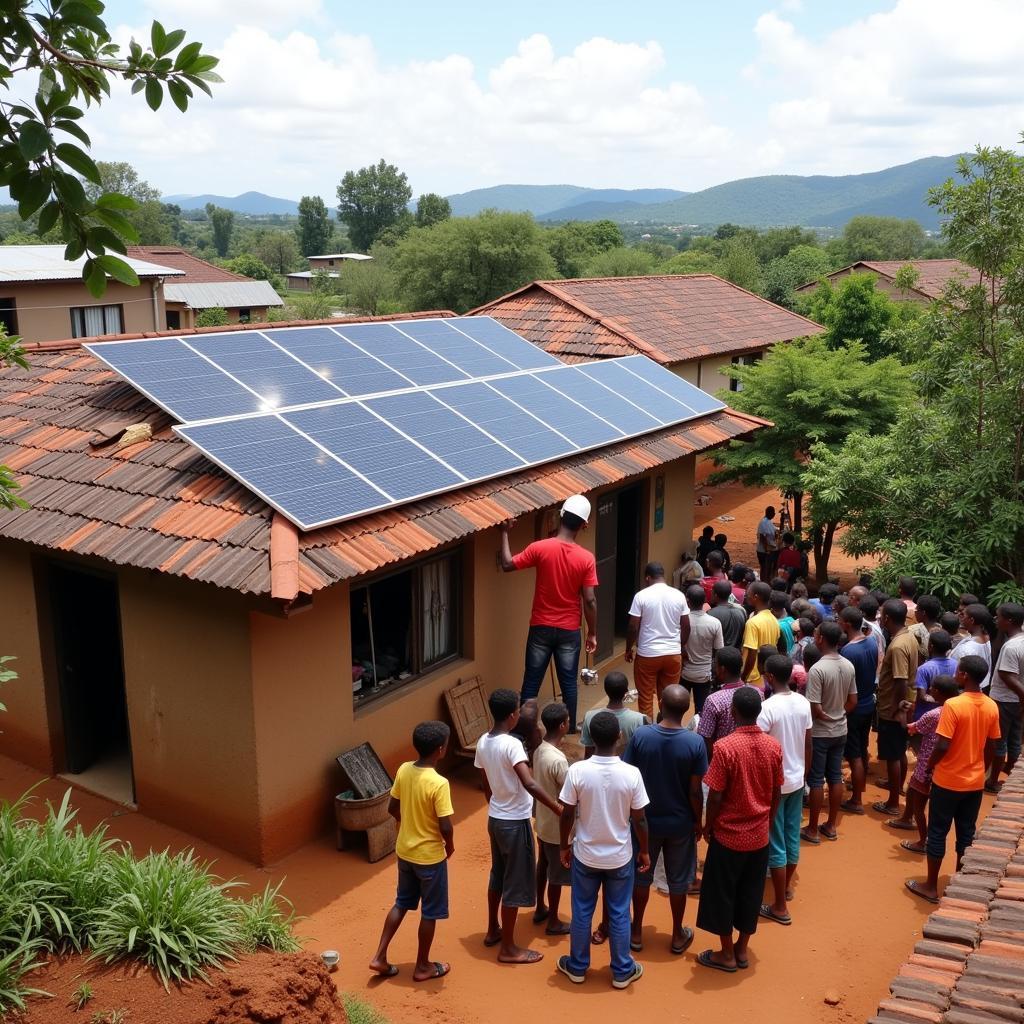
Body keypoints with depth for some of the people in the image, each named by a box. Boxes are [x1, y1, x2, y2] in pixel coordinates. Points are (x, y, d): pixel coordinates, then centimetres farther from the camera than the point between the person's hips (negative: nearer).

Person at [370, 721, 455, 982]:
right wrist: (450, 845, -4)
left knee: (401, 903, 23)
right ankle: (423, 966, 26)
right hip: (429, 856, -6)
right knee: (430, 912, 12)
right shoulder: (439, 783, -27)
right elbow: (445, 827, -24)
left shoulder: (403, 770, -7)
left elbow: (392, 808, 4)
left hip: (404, 851, 6)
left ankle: (380, 957, 25)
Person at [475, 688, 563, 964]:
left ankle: (492, 931, 38)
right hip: (515, 822, -8)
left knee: (498, 875, 24)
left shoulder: (483, 742, 1)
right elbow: (530, 785, -35)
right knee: (515, 884, 4)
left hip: (494, 818, 8)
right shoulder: (512, 744, -25)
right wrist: (558, 808, -30)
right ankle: (508, 948, 13)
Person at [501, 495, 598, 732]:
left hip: (541, 628, 0)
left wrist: (504, 532, 5)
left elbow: (507, 565, -5)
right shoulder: (586, 558, -10)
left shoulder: (540, 548, -13)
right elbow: (590, 601, -9)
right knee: (568, 682, 11)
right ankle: (570, 730, 19)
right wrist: (592, 633, 2)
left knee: (531, 682, 9)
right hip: (569, 631, 0)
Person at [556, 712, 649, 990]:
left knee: (582, 912, 17)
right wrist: (644, 851, 7)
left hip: (585, 855, 0)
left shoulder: (577, 771, -18)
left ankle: (577, 967, 33)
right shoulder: (631, 773, -18)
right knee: (619, 915, 16)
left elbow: (567, 815, -9)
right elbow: (639, 819, -9)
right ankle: (622, 971, 29)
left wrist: (564, 846, 7)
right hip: (620, 857, 0)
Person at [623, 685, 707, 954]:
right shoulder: (695, 742, -19)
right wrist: (698, 821, 4)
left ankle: (636, 931, 33)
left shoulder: (640, 736, -17)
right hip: (680, 822, -1)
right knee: (678, 881, 18)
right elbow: (695, 791, -13)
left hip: (646, 820, 1)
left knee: (641, 877, 20)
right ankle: (678, 935, 32)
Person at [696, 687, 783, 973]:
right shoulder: (773, 746, -7)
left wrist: (708, 825, -1)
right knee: (750, 893, 18)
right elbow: (777, 793, 3)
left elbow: (715, 796, -17)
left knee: (721, 893, 12)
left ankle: (726, 954, 23)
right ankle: (742, 950, 30)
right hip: (759, 835, 5)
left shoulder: (725, 747, -22)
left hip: (729, 834, -5)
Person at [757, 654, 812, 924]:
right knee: (793, 836, 21)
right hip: (796, 780, 7)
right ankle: (787, 886, 40)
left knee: (775, 844, 3)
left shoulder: (768, 707, -23)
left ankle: (780, 907, 10)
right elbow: (808, 745, 7)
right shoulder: (803, 703, -3)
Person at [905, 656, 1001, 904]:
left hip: (948, 781, -5)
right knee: (966, 833, 15)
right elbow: (991, 747, 7)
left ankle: (931, 886, 15)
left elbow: (942, 747, -21)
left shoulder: (953, 705, -22)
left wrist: (928, 766, -3)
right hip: (975, 782, 5)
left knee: (937, 833, 7)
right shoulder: (992, 707, -3)